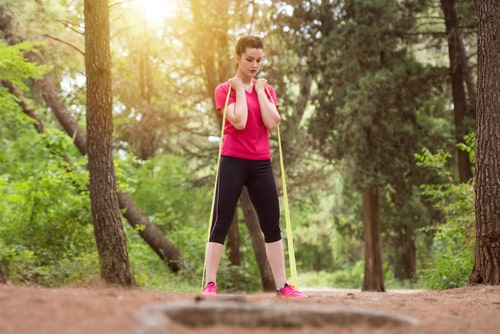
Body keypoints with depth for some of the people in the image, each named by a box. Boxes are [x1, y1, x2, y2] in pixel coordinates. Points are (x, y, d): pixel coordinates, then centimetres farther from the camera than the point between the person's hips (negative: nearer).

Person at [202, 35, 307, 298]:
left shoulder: (266, 89, 12)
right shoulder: (225, 89, -2)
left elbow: (272, 122, -5)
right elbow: (239, 122, -17)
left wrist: (260, 90, -2)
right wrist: (241, 89, -8)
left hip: (261, 164, 5)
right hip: (233, 161, -5)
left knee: (272, 225, 7)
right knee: (221, 223, -5)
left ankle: (282, 286, 14)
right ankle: (210, 285, -3)